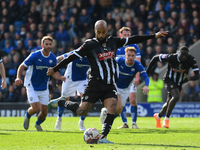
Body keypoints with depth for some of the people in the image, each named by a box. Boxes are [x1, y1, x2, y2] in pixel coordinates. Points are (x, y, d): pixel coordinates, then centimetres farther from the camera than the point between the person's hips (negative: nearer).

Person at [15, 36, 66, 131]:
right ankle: (27, 116, 19)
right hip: (32, 86, -4)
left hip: (44, 87, 4)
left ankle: (38, 124, 34)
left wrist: (60, 77, -14)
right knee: (36, 108, -18)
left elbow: (54, 72, 8)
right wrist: (18, 77, -25)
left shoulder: (53, 58, -2)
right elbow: (22, 66, -9)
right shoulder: (34, 56, -16)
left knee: (44, 111, 2)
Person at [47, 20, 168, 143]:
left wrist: (154, 36, 14)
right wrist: (55, 69, -1)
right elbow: (72, 57, -2)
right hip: (95, 85, -4)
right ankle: (62, 102, 21)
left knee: (112, 109, -17)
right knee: (82, 111, -5)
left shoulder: (113, 42, 9)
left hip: (110, 86, 4)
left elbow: (132, 40, 14)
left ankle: (103, 137, -15)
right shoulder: (90, 45, -5)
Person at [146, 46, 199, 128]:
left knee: (169, 103, 15)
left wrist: (189, 78, -44)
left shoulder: (191, 60, -20)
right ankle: (167, 118, -16)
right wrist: (147, 71, -10)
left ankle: (158, 116, 43)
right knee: (176, 97, -29)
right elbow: (155, 58, -13)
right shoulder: (172, 57, -26)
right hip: (169, 80, -5)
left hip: (179, 83, 5)